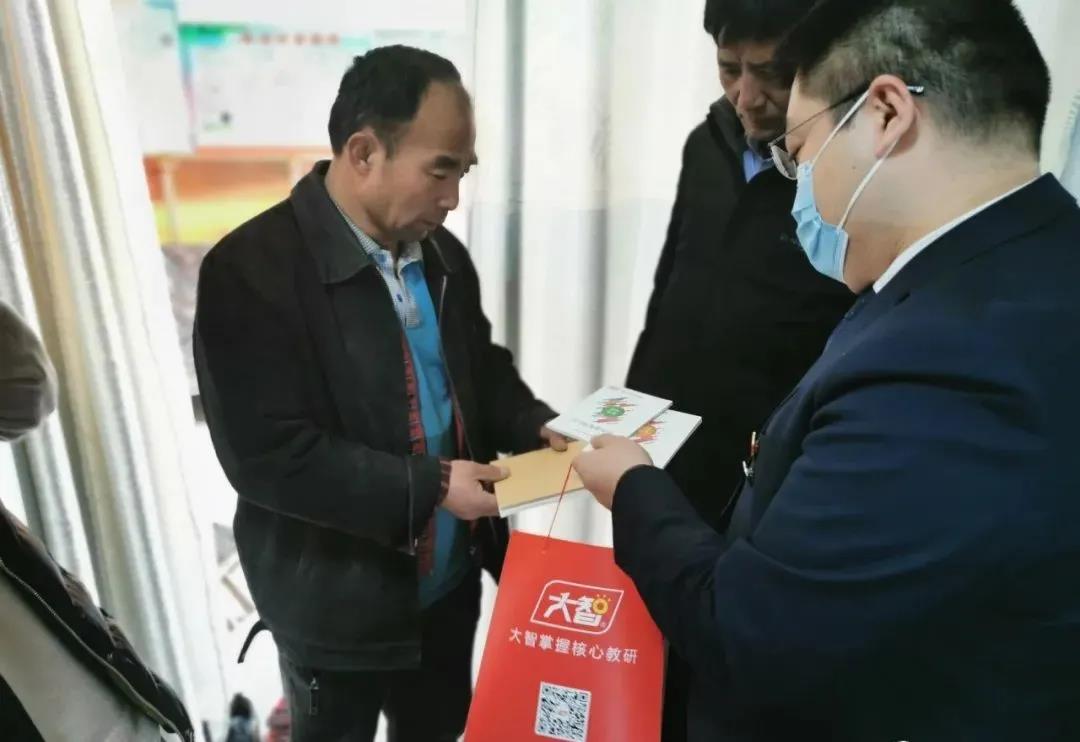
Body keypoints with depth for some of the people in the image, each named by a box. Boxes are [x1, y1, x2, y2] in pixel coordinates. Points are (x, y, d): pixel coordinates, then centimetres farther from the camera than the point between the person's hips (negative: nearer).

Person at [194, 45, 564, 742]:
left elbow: (483, 369, 13)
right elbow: (269, 455, -26)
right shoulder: (251, 269, -21)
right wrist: (429, 485, -26)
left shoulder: (441, 253, 1)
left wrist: (536, 427, -6)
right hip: (339, 608, -6)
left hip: (448, 583, 6)